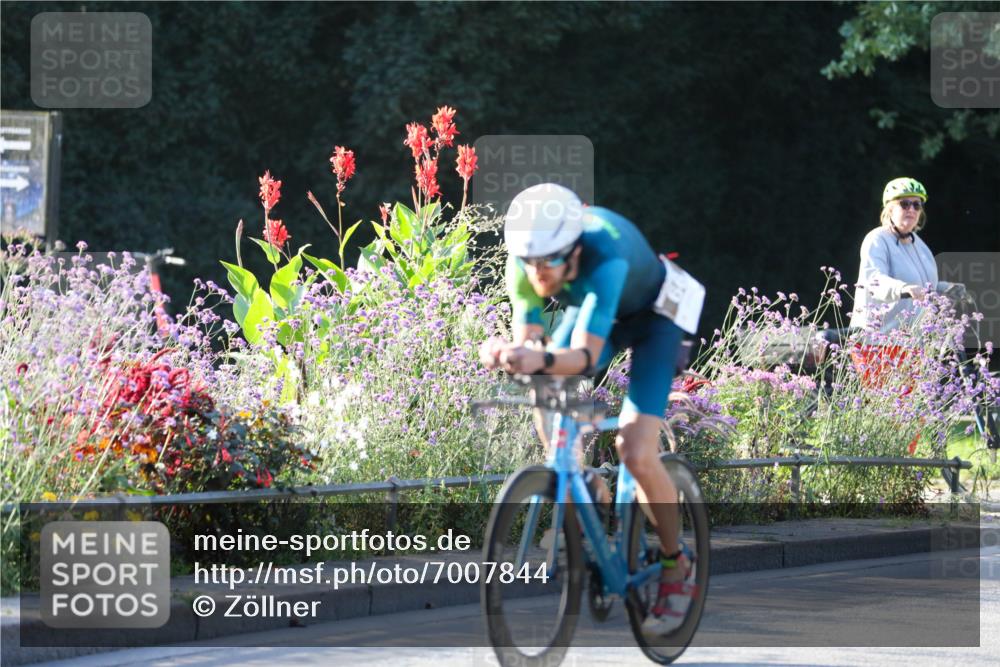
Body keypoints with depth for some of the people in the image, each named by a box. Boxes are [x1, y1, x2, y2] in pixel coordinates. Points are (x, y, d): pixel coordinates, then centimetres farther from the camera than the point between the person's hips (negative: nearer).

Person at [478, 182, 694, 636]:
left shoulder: (605, 255, -43)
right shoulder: (525, 259, -27)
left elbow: (585, 357, -49)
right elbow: (529, 342, -26)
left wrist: (542, 359, -69)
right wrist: (507, 354, -48)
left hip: (650, 318, -5)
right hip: (588, 310, 6)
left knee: (636, 454, -19)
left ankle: (675, 565, 4)